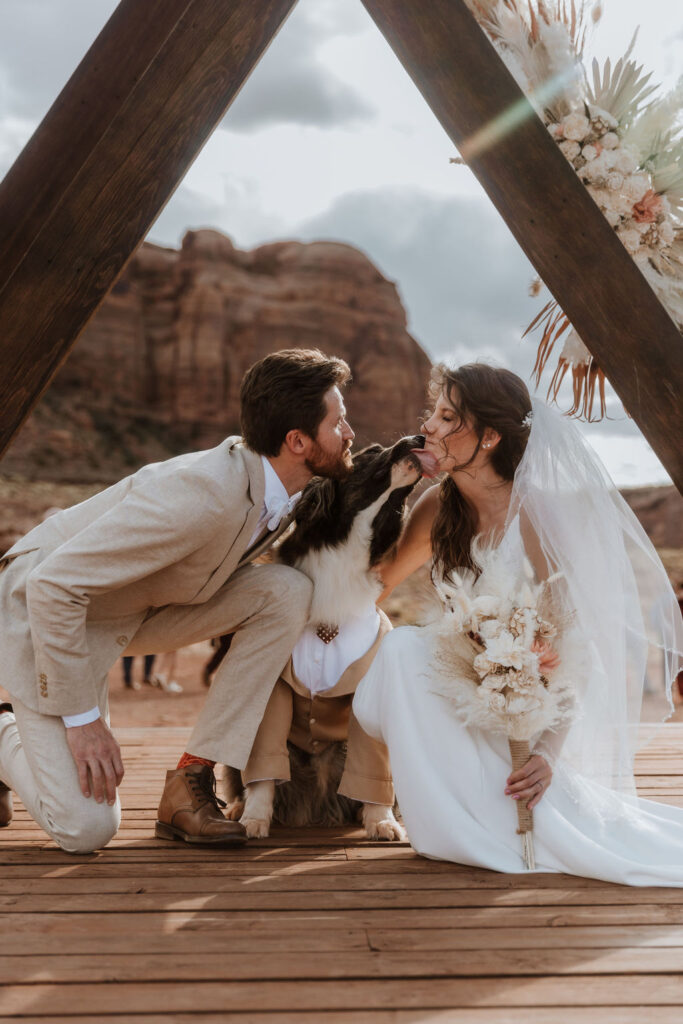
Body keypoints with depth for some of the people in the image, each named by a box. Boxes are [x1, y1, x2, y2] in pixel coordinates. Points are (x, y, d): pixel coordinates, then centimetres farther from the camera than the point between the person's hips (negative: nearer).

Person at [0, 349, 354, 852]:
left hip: (140, 605, 8)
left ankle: (191, 781, -9)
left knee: (289, 591, -15)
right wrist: (82, 717, -25)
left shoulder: (284, 491, -9)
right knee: (86, 827, -15)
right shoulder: (203, 493, -35)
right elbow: (52, 585, -32)